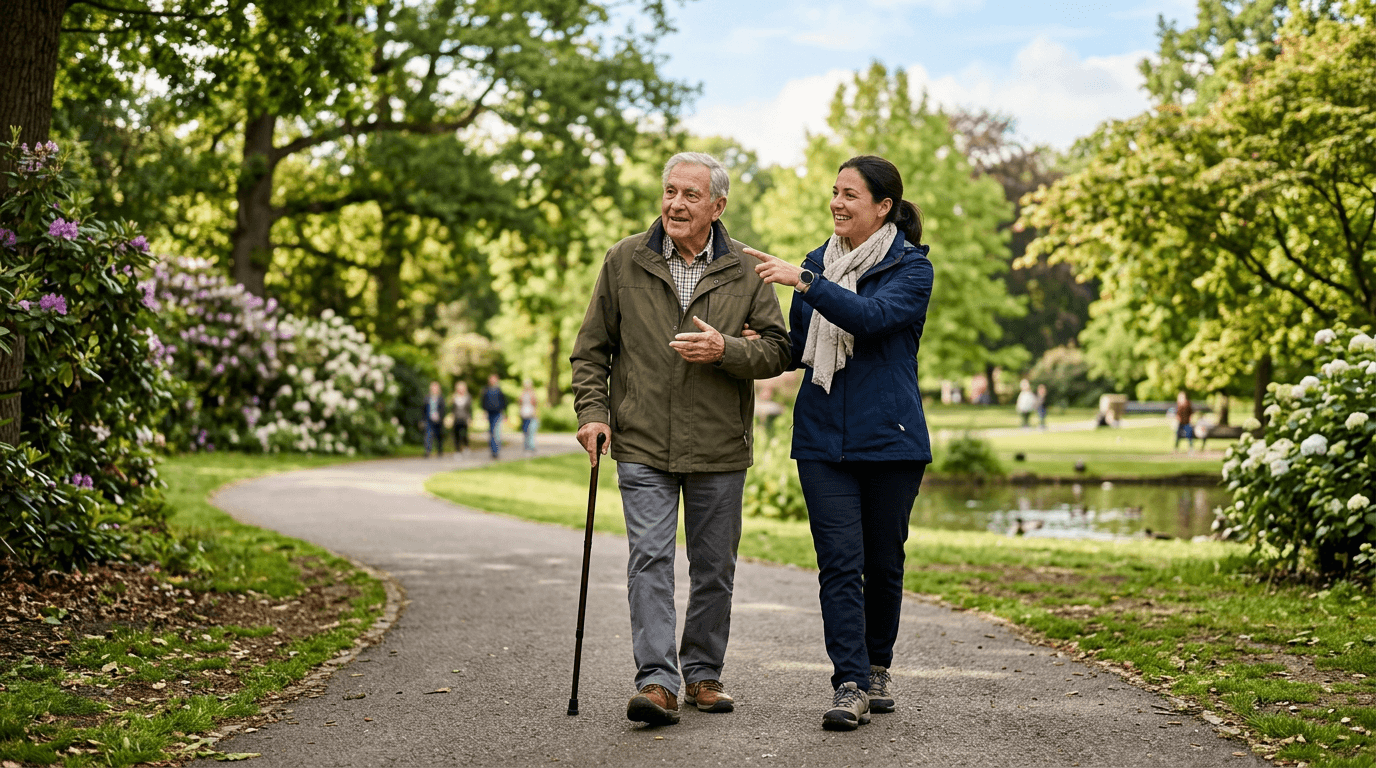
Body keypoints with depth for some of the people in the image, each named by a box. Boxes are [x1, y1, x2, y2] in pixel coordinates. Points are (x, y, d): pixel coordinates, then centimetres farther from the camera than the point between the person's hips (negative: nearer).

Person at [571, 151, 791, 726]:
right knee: (649, 559, -10)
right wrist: (593, 411, -3)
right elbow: (591, 348, 9)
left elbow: (778, 349, 2)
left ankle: (703, 673, 23)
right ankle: (657, 681, -12)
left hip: (720, 448, 1)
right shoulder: (624, 261, 3)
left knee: (714, 566, 9)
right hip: (642, 446, -1)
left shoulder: (745, 270, 3)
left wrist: (725, 350, -16)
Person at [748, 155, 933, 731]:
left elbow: (870, 316, -24)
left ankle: (877, 669, 26)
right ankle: (849, 686, -9)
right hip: (823, 439, 3)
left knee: (883, 561, 7)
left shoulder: (912, 268, -3)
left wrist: (803, 281, -29)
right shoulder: (819, 262, 12)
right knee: (839, 562, -7)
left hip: (889, 439, -3)